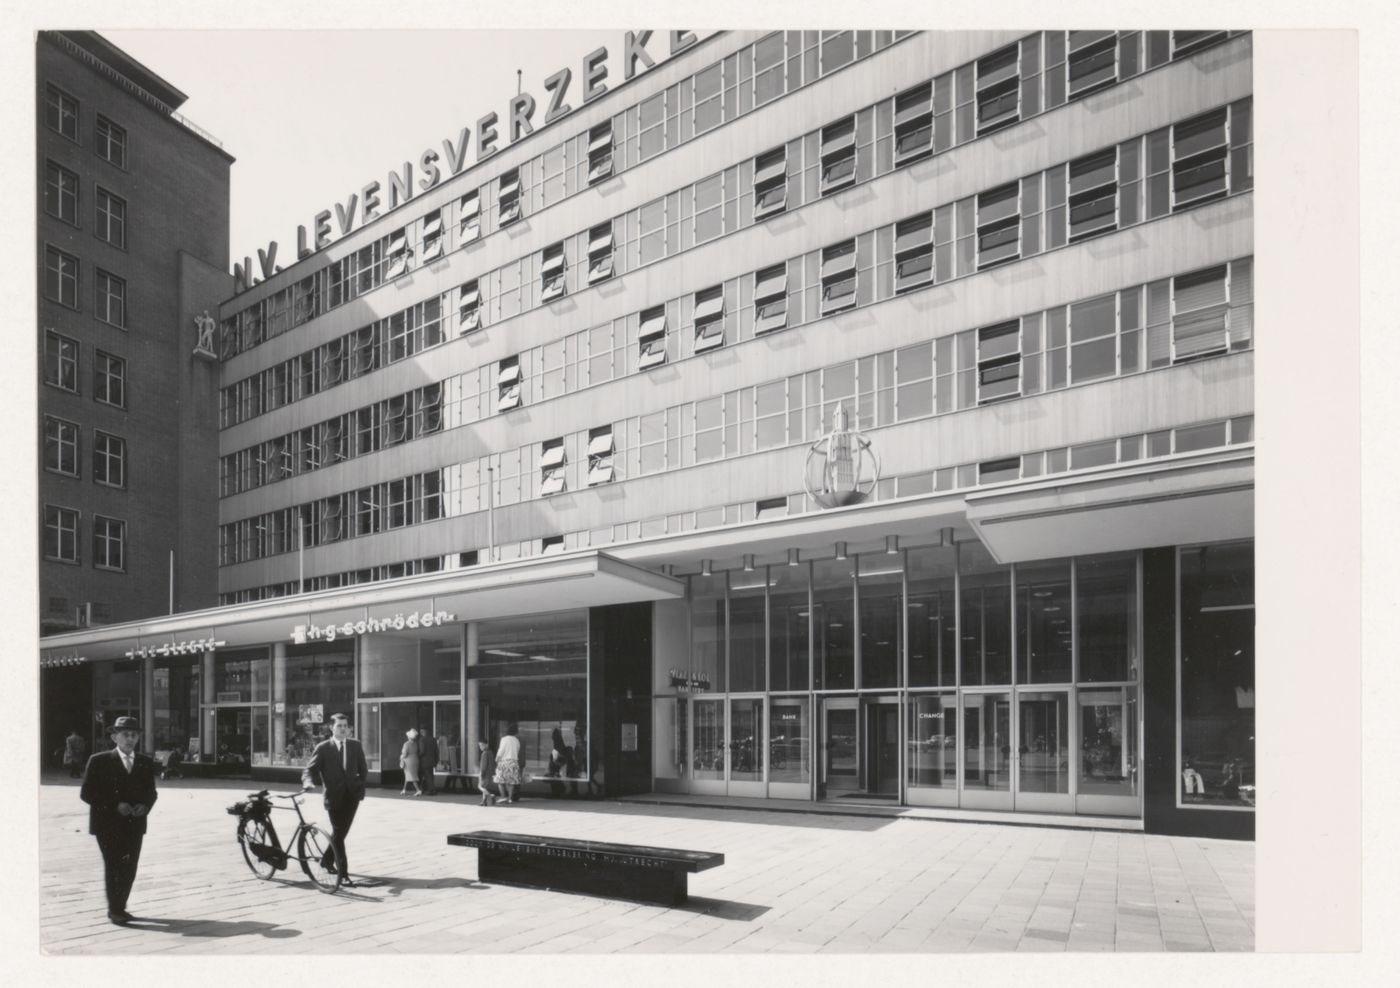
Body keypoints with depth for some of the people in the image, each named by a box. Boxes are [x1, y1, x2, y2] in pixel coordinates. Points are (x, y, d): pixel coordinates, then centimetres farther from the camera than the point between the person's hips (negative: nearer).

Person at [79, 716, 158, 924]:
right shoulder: (99, 761, -3)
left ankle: (119, 907, 19)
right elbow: (87, 793, -5)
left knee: (129, 868, 4)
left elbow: (151, 792, 15)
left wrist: (145, 806, -8)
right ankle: (114, 910, 7)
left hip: (134, 823, 4)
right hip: (108, 824, -3)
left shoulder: (146, 763, 8)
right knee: (113, 866, -5)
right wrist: (115, 806, -15)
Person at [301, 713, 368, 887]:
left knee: (341, 832, 13)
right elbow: (309, 769, -7)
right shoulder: (323, 748, -1)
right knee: (337, 834, -6)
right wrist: (309, 782, -26)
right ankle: (343, 874, -5)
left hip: (352, 794, 3)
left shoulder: (355, 745, 8)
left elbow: (363, 769, 14)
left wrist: (360, 785, 3)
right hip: (334, 795, -3)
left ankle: (327, 860, 36)